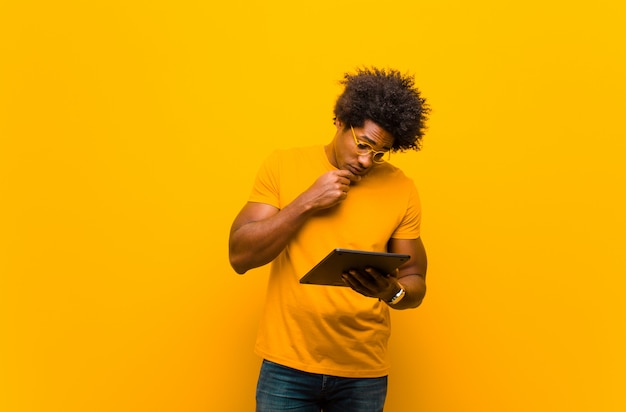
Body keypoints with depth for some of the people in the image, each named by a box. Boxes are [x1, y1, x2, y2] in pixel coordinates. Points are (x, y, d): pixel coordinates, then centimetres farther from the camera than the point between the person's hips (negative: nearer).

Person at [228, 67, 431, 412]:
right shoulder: (284, 166, -3)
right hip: (287, 367, -1)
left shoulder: (401, 189, -3)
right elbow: (240, 256, -8)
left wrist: (391, 291, -19)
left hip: (364, 372, 1)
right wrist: (307, 202, -16)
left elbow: (415, 284, 3)